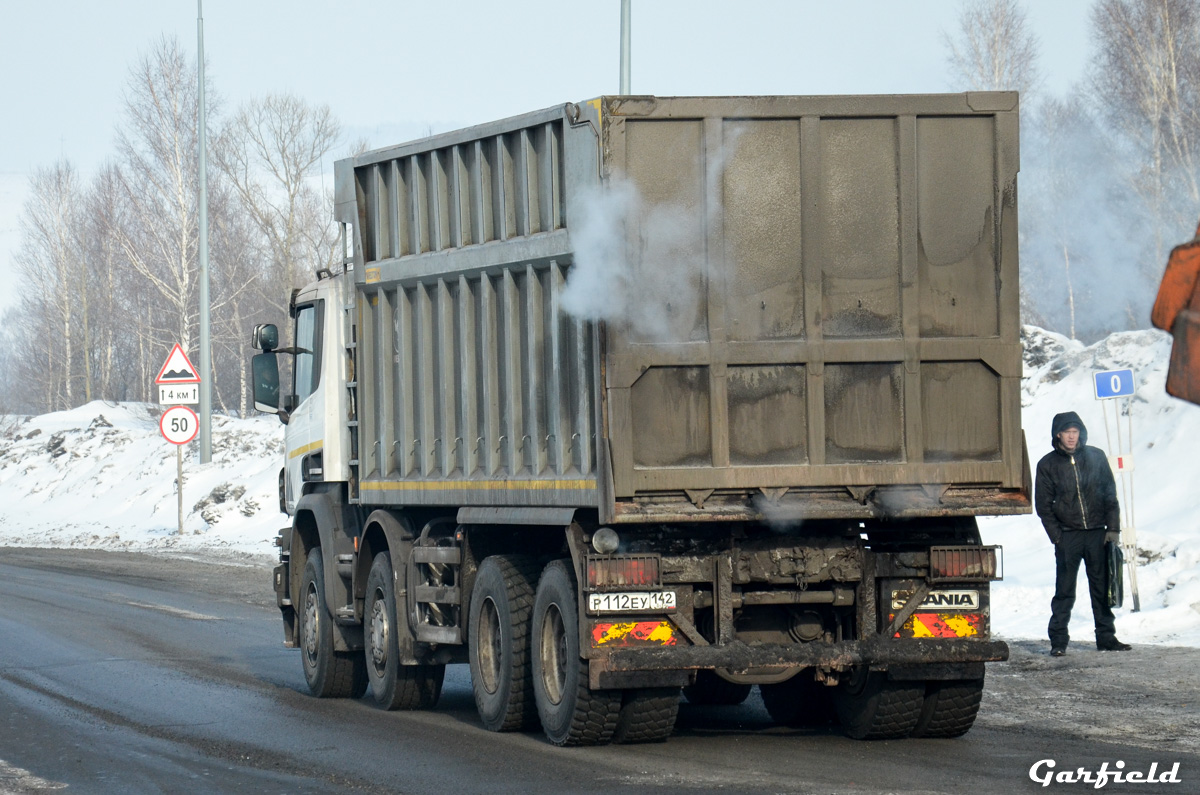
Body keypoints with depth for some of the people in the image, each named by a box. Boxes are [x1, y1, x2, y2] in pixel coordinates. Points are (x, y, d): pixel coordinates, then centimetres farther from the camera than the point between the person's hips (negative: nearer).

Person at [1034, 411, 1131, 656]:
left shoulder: (1096, 457, 5)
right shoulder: (1048, 465, 1)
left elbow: (1110, 494, 8)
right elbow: (1043, 504, 3)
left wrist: (1113, 528, 1)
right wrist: (1056, 535, -5)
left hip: (1097, 533, 2)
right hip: (1067, 535, -2)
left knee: (1102, 586, 5)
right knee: (1064, 590, -2)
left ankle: (1106, 636, 13)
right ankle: (1058, 640, 2)